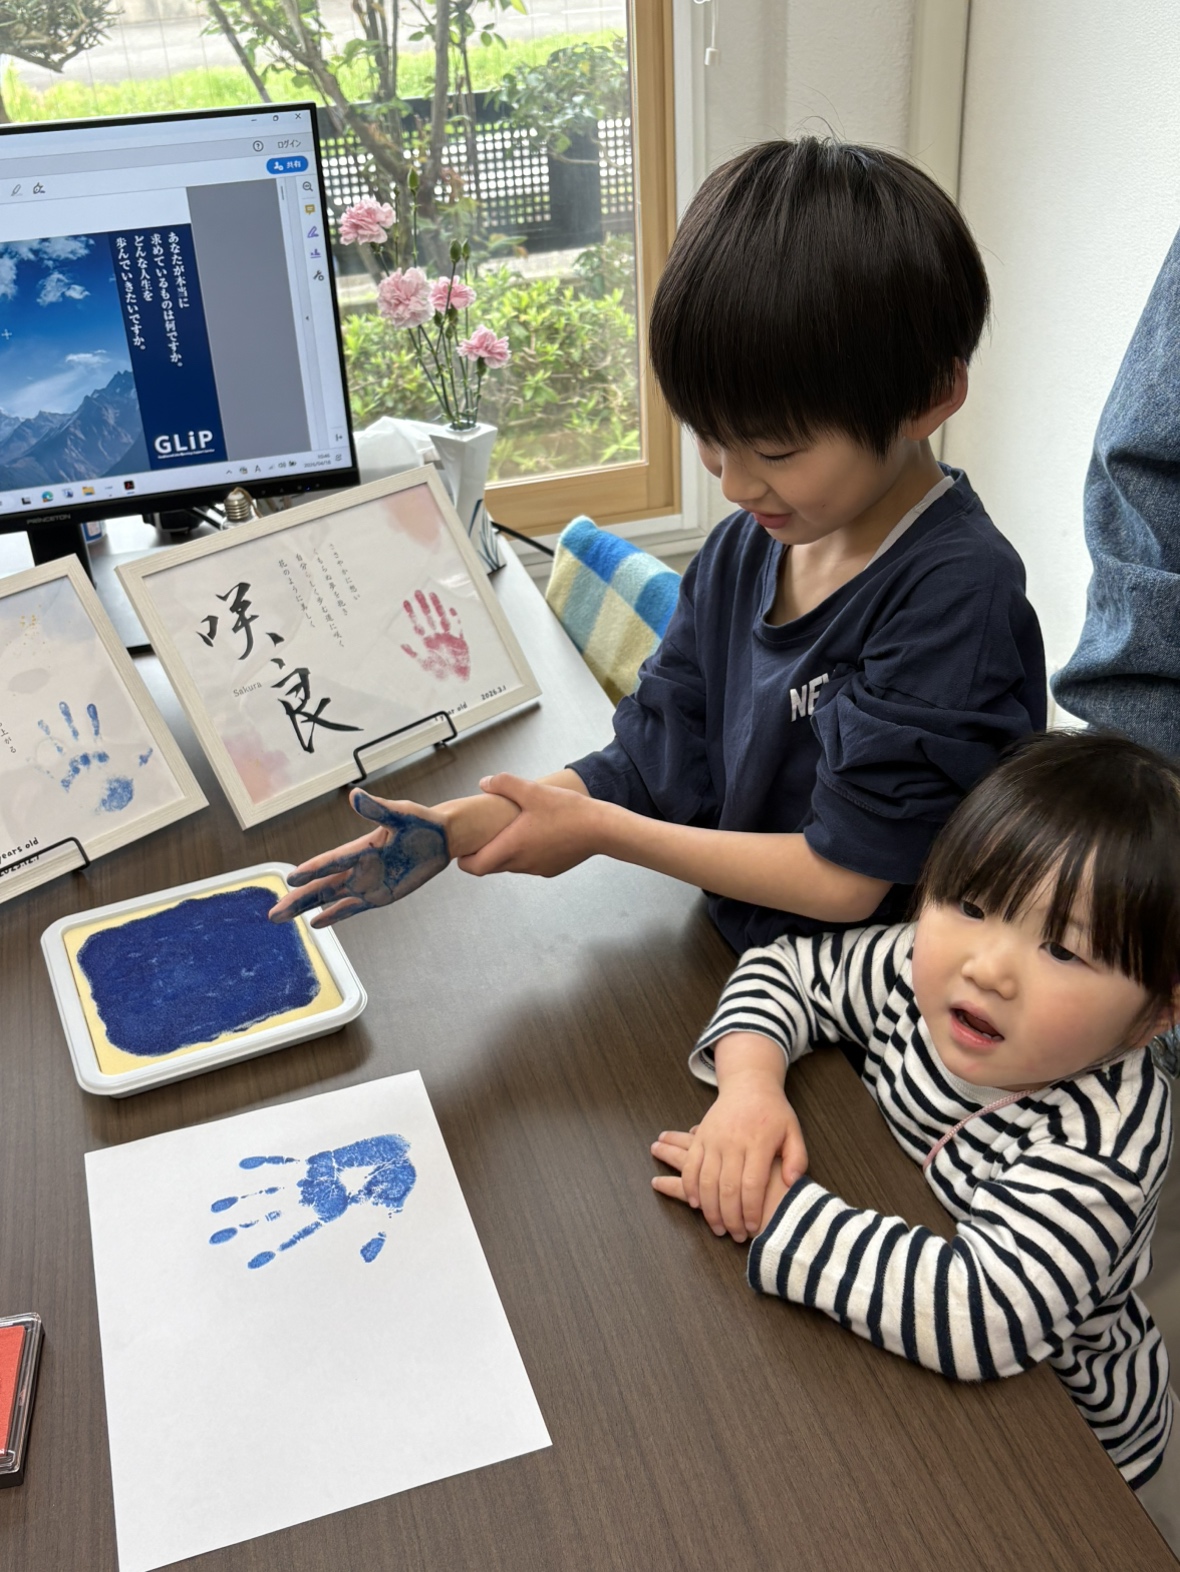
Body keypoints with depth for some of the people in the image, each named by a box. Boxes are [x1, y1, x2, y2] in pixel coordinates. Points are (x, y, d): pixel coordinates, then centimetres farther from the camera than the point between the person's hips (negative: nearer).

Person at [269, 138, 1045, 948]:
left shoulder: (956, 593, -21)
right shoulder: (741, 551, 2)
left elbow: (843, 880, -19)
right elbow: (655, 764, 4)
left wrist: (598, 829, -11)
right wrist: (458, 828, -11)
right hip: (721, 961, 6)